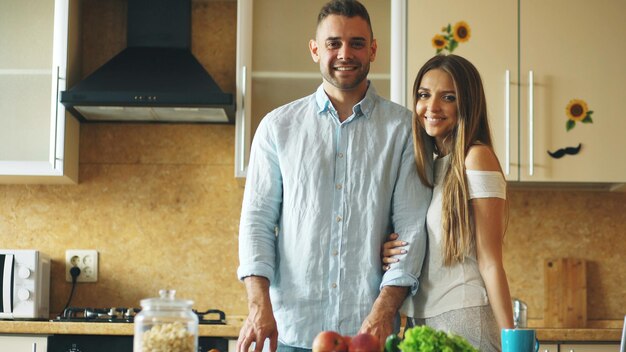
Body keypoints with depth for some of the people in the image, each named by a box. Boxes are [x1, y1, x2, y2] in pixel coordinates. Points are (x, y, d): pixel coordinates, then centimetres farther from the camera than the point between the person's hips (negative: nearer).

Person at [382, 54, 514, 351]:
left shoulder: (477, 157, -9)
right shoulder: (429, 165, 13)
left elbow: (490, 263, -12)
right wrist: (389, 255, -2)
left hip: (464, 321, -7)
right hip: (422, 323, 7)